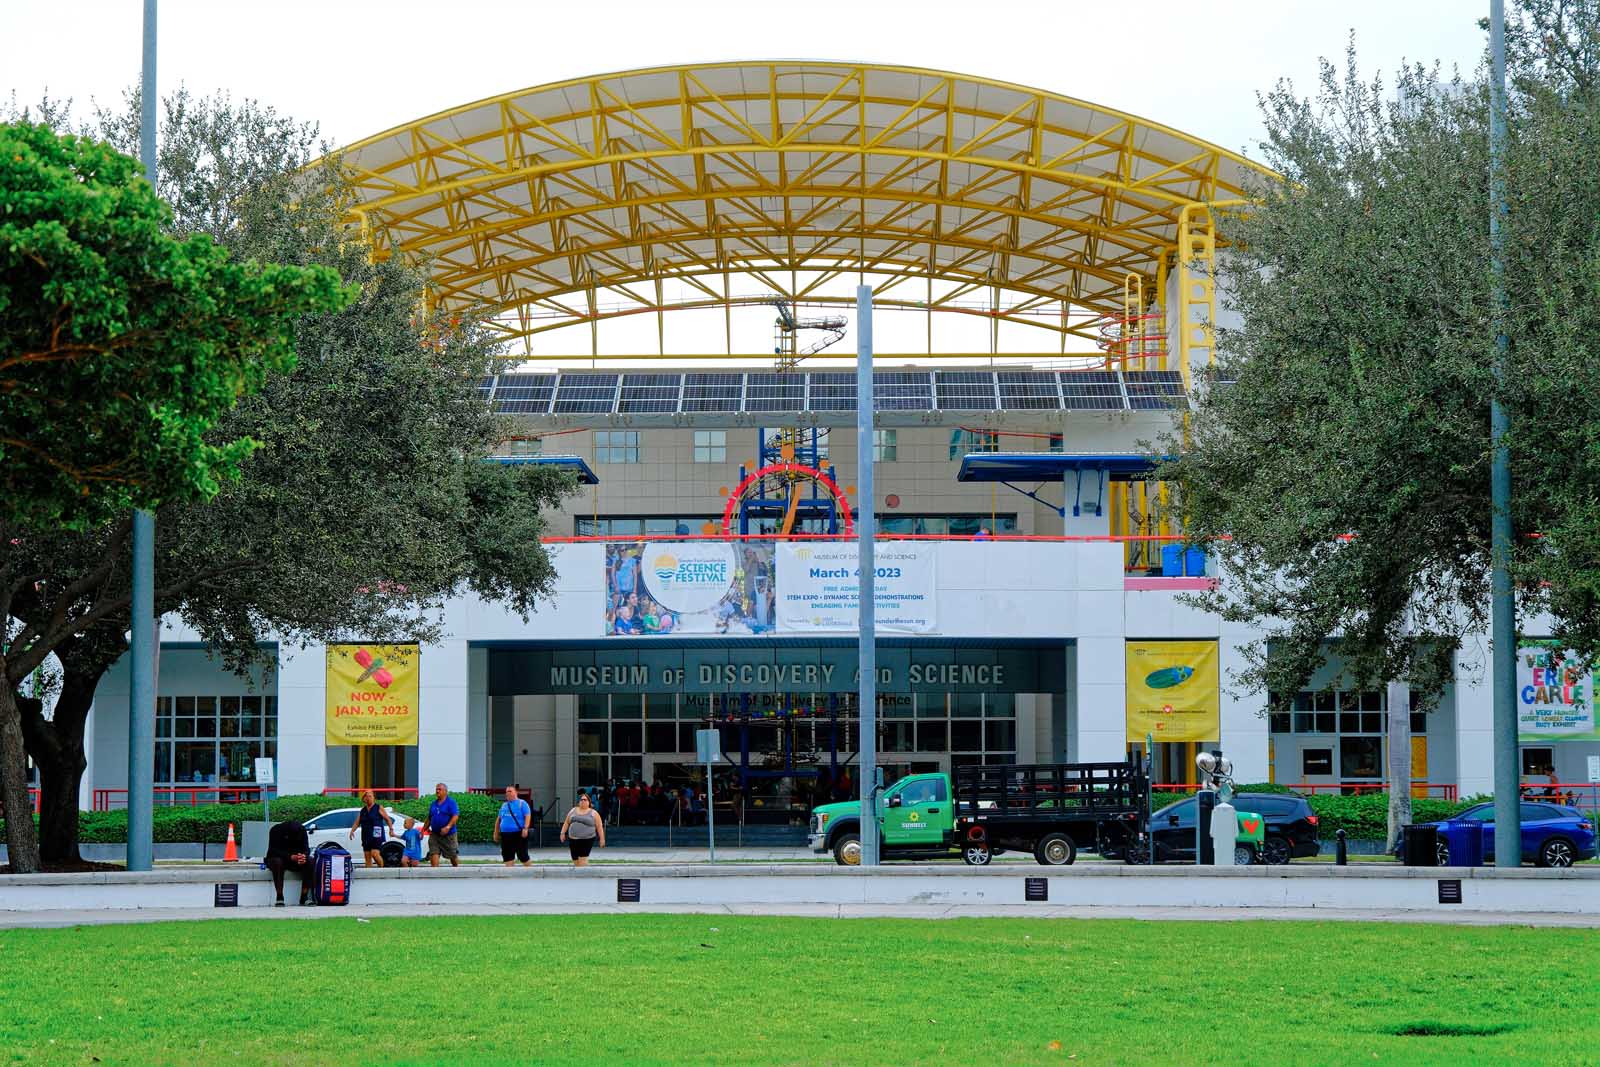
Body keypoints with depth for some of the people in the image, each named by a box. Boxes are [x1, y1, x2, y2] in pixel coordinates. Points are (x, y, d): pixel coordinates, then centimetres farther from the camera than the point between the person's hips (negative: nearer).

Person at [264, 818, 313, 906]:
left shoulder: (302, 830, -8)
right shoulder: (276, 830, -19)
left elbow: (306, 848, -12)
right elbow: (274, 851, -26)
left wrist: (304, 856, -37)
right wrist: (291, 857, -40)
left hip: (296, 859, 4)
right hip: (277, 858, -4)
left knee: (310, 861, -24)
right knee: (277, 861, -38)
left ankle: (304, 897, -24)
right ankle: (279, 898, -36)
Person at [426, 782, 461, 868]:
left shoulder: (451, 802, -6)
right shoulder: (433, 804, 13)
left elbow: (455, 816, -16)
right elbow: (429, 818, 20)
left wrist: (448, 827, -27)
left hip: (449, 835, -5)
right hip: (435, 834, 5)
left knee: (453, 855, 8)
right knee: (434, 854, -10)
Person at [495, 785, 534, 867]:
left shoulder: (522, 803, 1)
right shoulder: (504, 805, 18)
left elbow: (528, 816, -9)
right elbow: (499, 819, 22)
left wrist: (525, 828, -21)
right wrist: (496, 832, 17)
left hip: (518, 834, -5)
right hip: (505, 835, 5)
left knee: (522, 855, -3)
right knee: (507, 856, 1)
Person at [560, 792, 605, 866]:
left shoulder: (593, 813, 1)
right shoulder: (573, 811, 13)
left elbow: (599, 827, 1)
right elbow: (566, 823, 18)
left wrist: (602, 839, -3)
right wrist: (563, 833, 9)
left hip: (587, 840, -5)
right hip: (573, 840, 5)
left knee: (582, 860, -16)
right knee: (576, 861, 5)